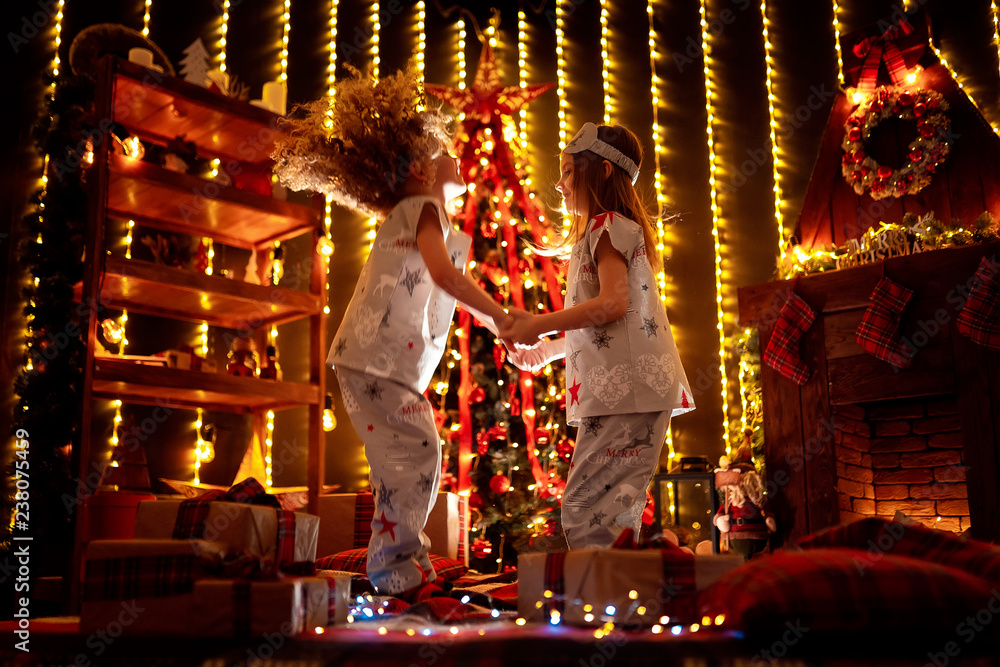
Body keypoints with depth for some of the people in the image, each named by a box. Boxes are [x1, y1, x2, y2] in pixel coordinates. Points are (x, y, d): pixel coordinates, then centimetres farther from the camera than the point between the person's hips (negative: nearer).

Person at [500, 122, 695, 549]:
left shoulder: (607, 225, -3)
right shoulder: (618, 228, 27)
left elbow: (613, 303, -19)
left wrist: (539, 324, -12)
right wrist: (550, 347, 24)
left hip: (623, 388, -10)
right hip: (623, 389, 10)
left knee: (585, 507, -13)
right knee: (612, 511, 9)